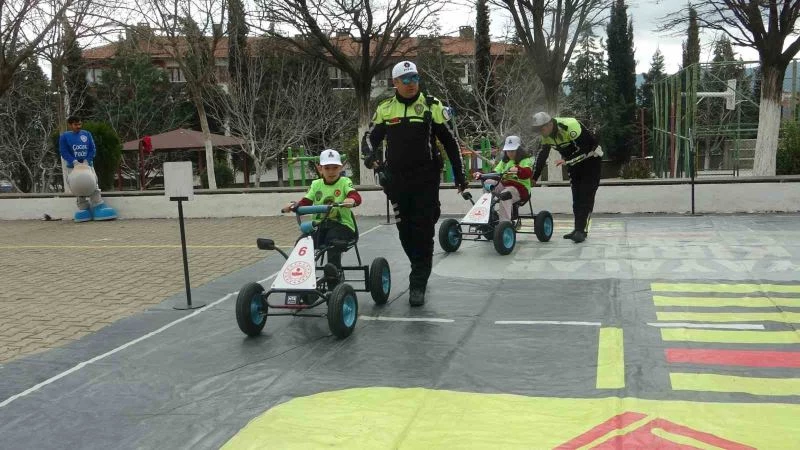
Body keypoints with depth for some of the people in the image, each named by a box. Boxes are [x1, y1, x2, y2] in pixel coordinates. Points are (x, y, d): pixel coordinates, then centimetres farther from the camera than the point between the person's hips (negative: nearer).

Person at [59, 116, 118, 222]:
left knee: (93, 184, -14)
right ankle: (83, 208, -4)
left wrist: (87, 160, -11)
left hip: (87, 165, 1)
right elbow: (64, 152, -3)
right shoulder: (64, 136, 3)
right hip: (73, 167, -1)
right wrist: (74, 161, -17)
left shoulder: (87, 134, 8)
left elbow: (92, 149, 4)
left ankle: (98, 206, -17)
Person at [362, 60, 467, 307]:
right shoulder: (385, 108, 8)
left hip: (426, 179, -3)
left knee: (423, 232, -6)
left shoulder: (432, 106, 1)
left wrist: (459, 175, 5)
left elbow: (449, 141, 6)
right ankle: (422, 271, 32)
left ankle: (418, 284, 0)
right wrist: (370, 153, -12)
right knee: (405, 231, 11)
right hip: (396, 180, 3)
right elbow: (370, 137, 12)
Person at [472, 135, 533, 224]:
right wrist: (481, 175, -5)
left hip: (520, 188, -6)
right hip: (504, 185, 6)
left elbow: (528, 173, -21)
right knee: (488, 183, -20)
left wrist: (518, 170, -44)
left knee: (505, 194, -38)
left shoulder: (525, 161, 1)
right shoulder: (504, 161, 22)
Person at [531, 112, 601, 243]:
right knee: (576, 197, 6)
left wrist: (567, 160, -37)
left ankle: (582, 230, -17)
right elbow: (542, 156, 3)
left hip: (590, 159, -8)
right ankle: (578, 229, 11)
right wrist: (534, 177, 1)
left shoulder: (570, 126, -32)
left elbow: (585, 148, -33)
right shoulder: (547, 134, -7)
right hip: (574, 163, 8)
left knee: (586, 196, -14)